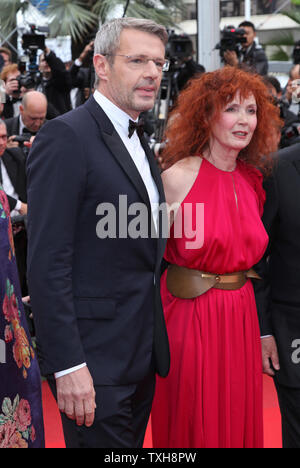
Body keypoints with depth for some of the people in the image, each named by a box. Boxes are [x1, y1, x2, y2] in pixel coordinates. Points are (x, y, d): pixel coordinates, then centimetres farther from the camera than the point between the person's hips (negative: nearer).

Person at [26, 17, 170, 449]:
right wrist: (67, 364, -23)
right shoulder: (66, 137, -14)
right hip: (95, 362, -8)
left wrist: (154, 345, 13)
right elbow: (47, 262, -19)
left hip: (143, 356, 9)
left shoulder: (139, 142, 15)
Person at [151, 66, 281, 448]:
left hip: (241, 317, 5)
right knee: (193, 423, 8)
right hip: (189, 316, -5)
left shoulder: (253, 180, 5)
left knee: (239, 418, 15)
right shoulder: (178, 177, -12)